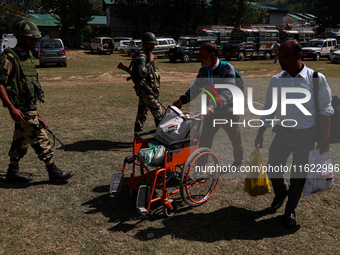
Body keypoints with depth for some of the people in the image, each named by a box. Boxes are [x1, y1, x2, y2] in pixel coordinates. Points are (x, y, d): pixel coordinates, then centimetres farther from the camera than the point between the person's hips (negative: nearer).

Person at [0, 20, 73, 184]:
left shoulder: (28, 56, 14)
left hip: (29, 106, 9)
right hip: (20, 108, -9)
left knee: (21, 140, 14)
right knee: (40, 138, -7)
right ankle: (53, 172, 1)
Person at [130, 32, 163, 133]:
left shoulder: (148, 54, 18)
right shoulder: (141, 56, -15)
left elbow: (153, 72, 26)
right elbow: (142, 72, -30)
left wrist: (156, 87, 24)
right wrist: (150, 61, -21)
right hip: (145, 89, -10)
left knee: (142, 112, 12)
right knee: (158, 111, -7)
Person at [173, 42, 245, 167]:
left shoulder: (227, 68, -22)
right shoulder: (203, 71, -3)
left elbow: (227, 92, -33)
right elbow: (195, 88, 2)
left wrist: (213, 105, -48)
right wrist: (182, 100, -16)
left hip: (229, 112, -4)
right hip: (212, 112, 4)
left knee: (236, 139, 16)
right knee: (204, 140, 1)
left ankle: (239, 160, 42)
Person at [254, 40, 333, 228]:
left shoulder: (316, 79, -9)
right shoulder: (276, 80, -1)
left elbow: (325, 110, -2)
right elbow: (268, 110, 8)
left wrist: (325, 138, -5)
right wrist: (260, 134, 8)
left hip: (306, 135, -2)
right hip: (283, 133, 2)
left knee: (299, 176, 6)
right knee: (273, 170, 0)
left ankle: (290, 210, 30)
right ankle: (281, 191, 35)